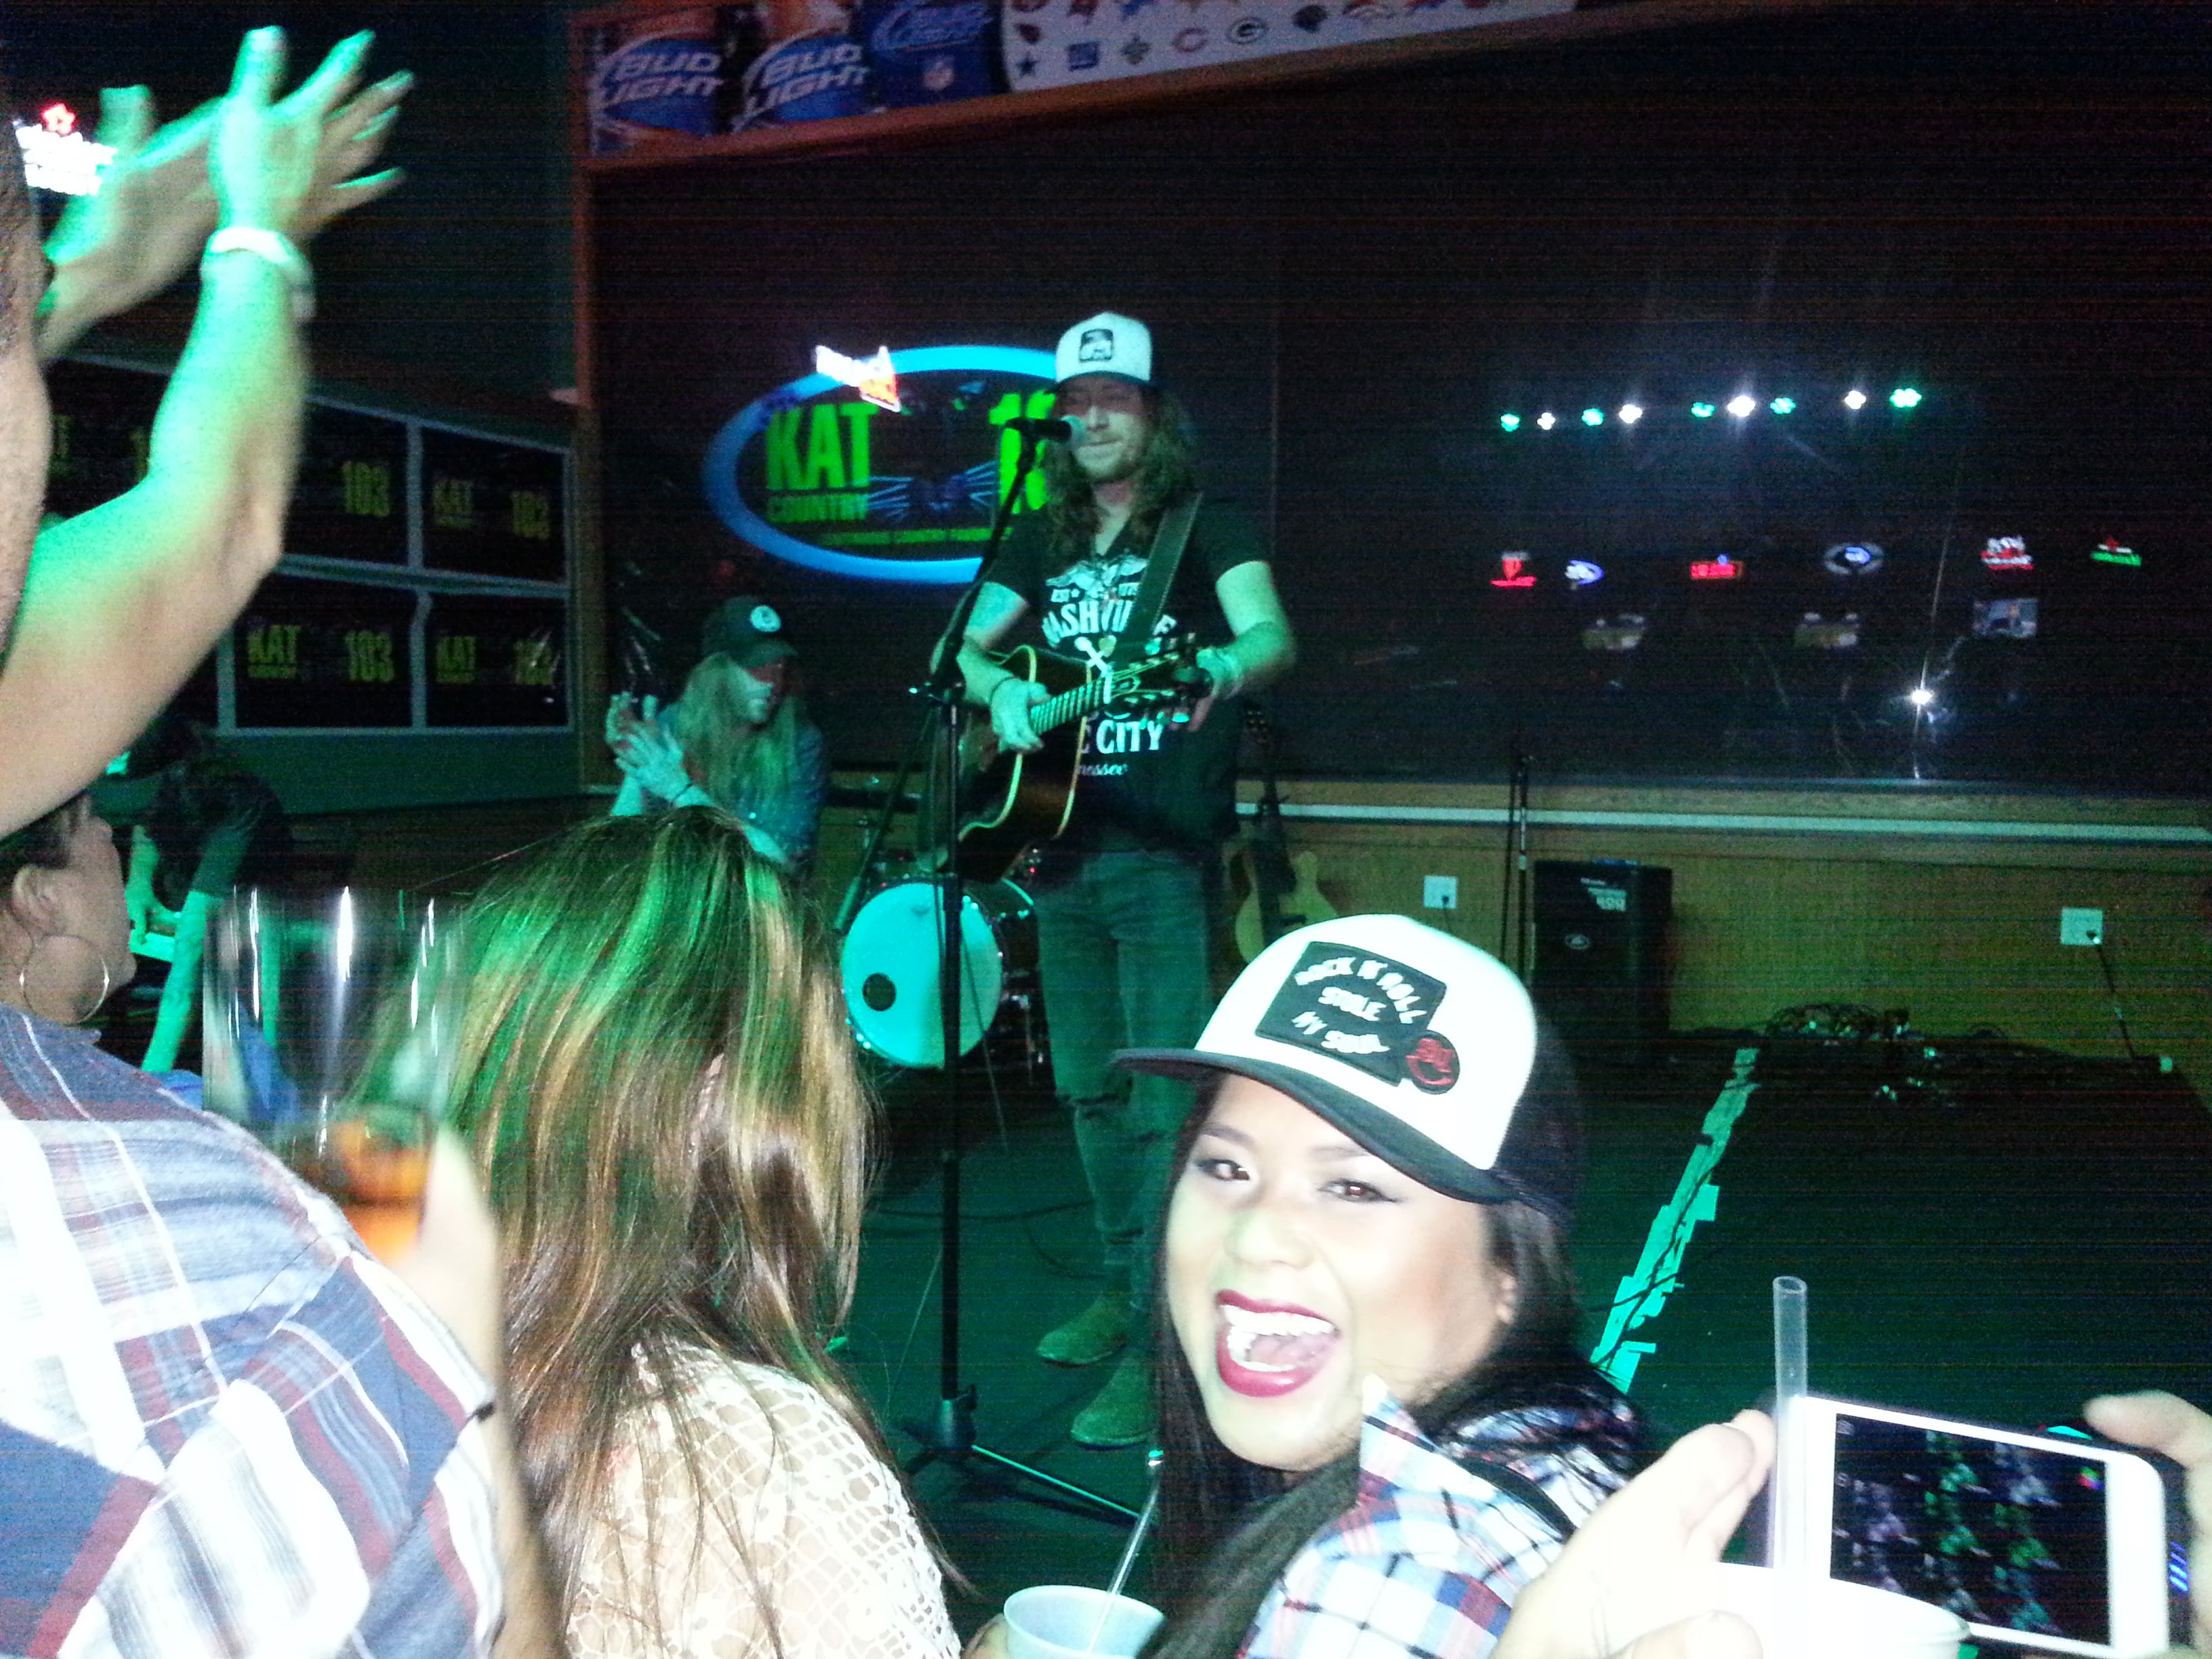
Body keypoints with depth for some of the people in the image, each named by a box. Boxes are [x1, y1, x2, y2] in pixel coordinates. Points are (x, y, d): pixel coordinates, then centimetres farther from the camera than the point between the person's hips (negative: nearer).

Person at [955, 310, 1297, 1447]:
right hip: (1060, 843, 6)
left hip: (1163, 850, -6)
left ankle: (1158, 1349, -3)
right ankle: (1122, 1290, 32)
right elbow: (965, 647, 10)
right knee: (1089, 1089, 15)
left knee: (1164, 1098, -9)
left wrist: (1227, 666, -41)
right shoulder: (1040, 542, 15)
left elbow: (1273, 635, -18)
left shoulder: (1206, 529, -2)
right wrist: (1002, 692, -12)